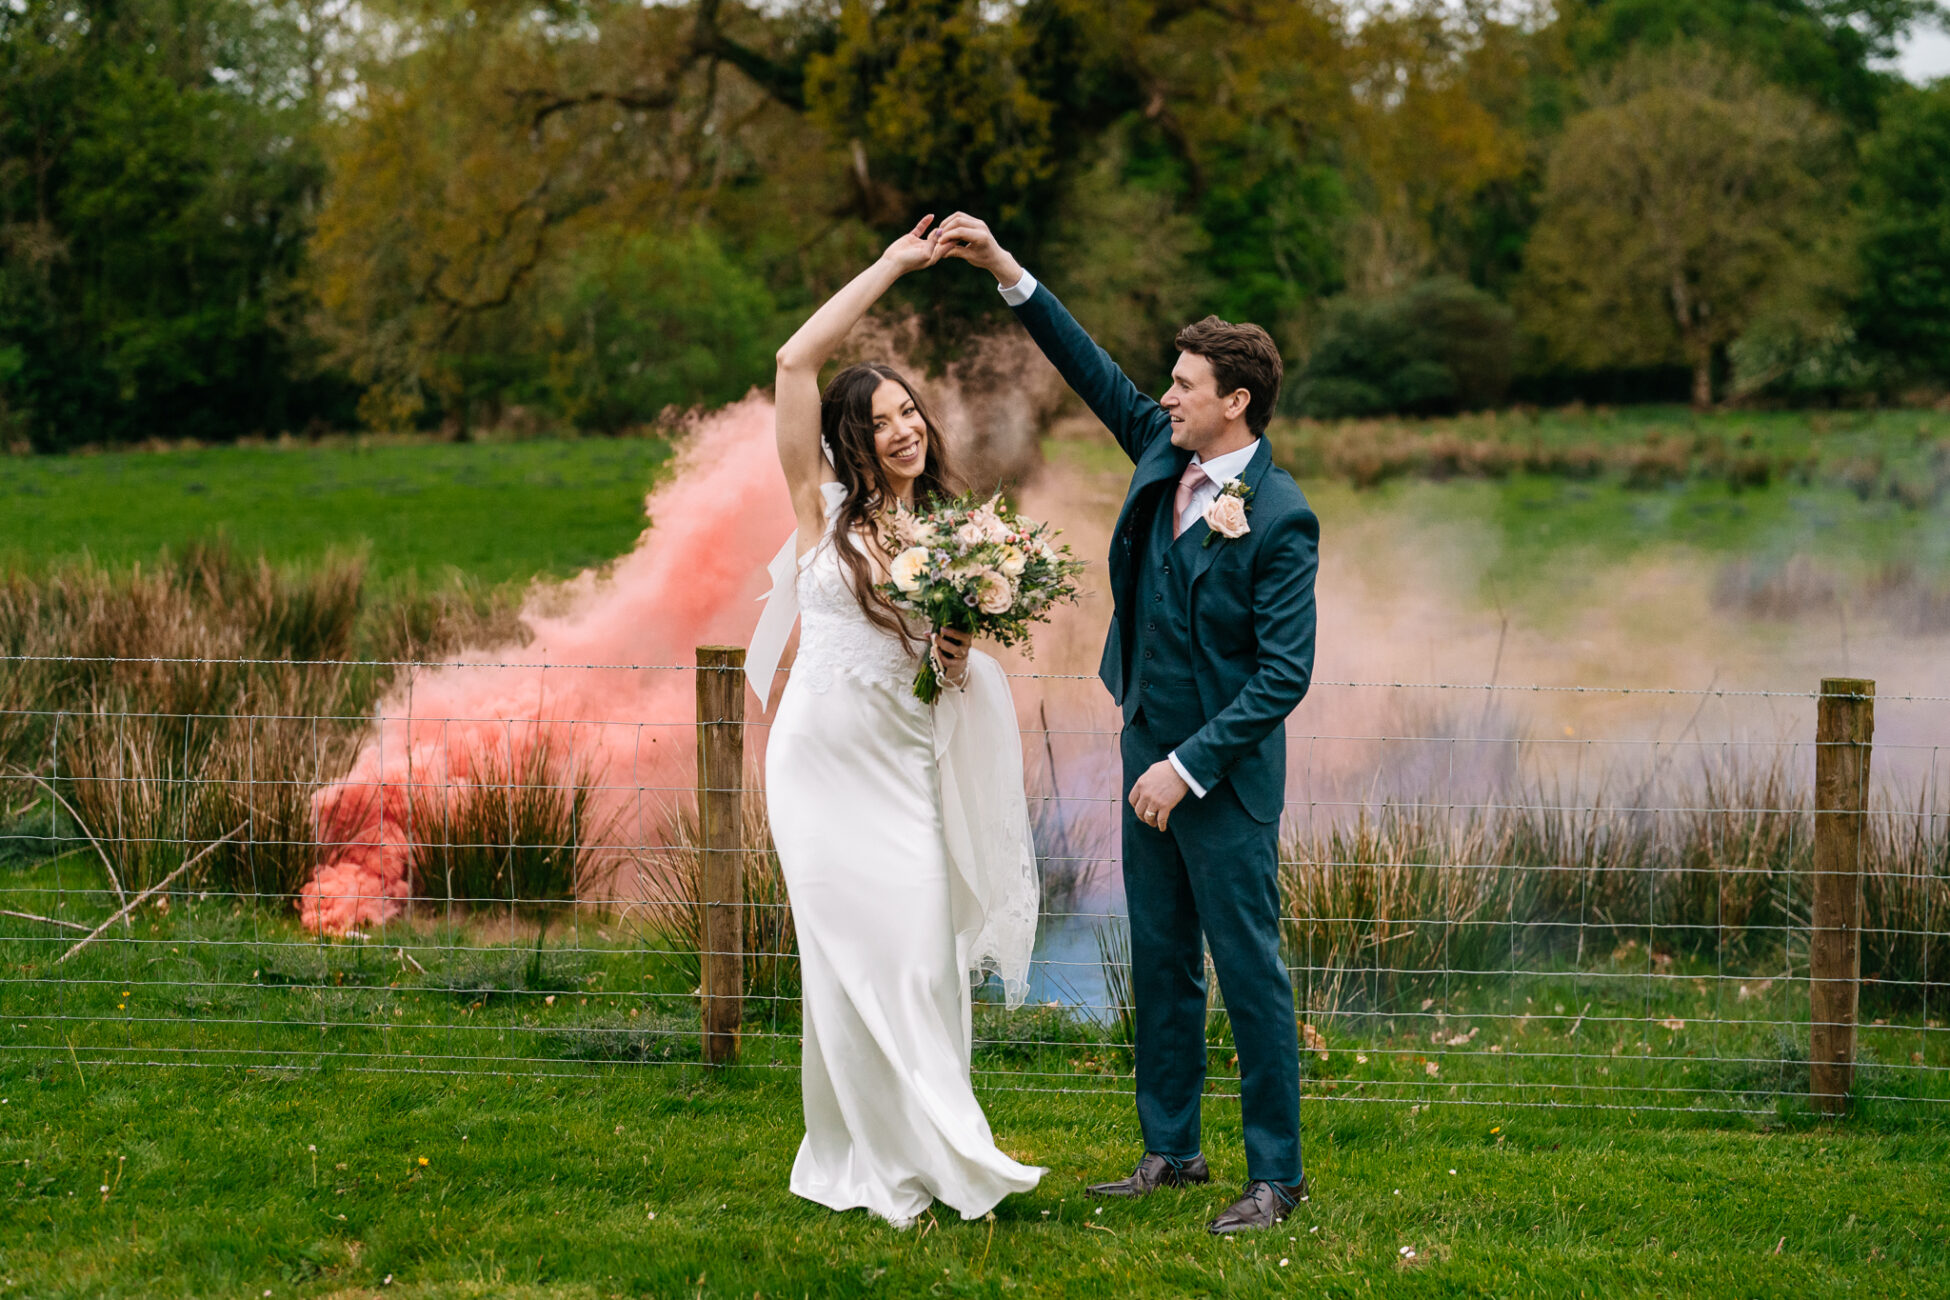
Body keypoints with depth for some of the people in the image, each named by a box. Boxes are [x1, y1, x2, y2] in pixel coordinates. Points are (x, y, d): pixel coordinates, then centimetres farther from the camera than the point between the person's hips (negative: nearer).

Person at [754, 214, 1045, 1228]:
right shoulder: (823, 506, 0)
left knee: (921, 955, -3)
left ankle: (931, 1153, 6)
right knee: (850, 956, 0)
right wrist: (890, 267, -4)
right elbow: (796, 360, -8)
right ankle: (872, 1162, 7)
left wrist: (958, 659, -4)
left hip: (906, 765, 2)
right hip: (823, 758, -2)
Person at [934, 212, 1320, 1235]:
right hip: (1151, 749, 8)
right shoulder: (1163, 455, 3)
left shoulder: (1279, 520, -18)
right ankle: (1170, 1149, 26)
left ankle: (1276, 1175, 6)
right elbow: (1092, 371, 12)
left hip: (1226, 769, -8)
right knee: (1160, 963, 15)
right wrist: (1006, 271, 5)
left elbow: (1284, 674, -19)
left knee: (1248, 970, -2)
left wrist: (1190, 765, -21)